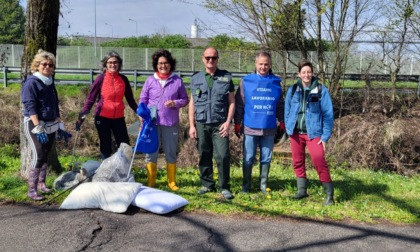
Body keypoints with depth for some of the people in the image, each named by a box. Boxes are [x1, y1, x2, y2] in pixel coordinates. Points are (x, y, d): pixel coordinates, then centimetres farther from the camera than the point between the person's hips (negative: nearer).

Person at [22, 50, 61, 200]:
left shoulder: (50, 82, 13)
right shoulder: (31, 82, -10)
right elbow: (30, 107, -18)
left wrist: (60, 125, 16)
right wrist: (38, 128, -26)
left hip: (50, 125, 7)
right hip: (34, 125, -7)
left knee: (46, 156, 11)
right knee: (38, 156, -13)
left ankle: (41, 183, 24)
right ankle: (31, 189, -6)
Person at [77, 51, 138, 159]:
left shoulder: (123, 79, 2)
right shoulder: (101, 79, -6)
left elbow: (130, 99, 11)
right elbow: (91, 98, -4)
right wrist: (83, 113, -15)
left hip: (119, 118, 2)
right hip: (103, 118, -2)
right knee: (106, 148, 8)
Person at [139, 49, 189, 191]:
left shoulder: (177, 81, 2)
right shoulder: (150, 81, 4)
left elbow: (185, 99, 7)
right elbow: (143, 99, 8)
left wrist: (175, 103, -13)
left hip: (171, 123, 0)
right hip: (152, 123, 0)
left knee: (171, 153, 9)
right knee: (151, 152, 6)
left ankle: (171, 182, 20)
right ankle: (150, 182, 17)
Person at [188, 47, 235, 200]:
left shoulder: (226, 78, 6)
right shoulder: (196, 78, 10)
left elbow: (231, 102, 4)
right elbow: (192, 103, 10)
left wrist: (228, 122, -6)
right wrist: (192, 125, 4)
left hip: (220, 124, -2)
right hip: (201, 124, 2)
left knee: (223, 156, -7)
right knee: (204, 156, 7)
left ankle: (224, 187, 4)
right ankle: (207, 184, 20)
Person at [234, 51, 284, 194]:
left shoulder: (276, 82, 6)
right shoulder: (246, 81, 1)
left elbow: (280, 104, 13)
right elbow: (239, 103, 2)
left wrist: (282, 122, 11)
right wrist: (237, 123, 1)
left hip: (269, 128, 2)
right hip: (250, 128, -2)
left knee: (266, 159, 9)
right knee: (248, 159, 5)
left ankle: (263, 185, 21)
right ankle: (246, 185, 18)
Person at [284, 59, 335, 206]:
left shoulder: (321, 90, -5)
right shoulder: (293, 90, 4)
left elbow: (328, 114, -5)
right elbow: (287, 111, 12)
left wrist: (325, 136, -9)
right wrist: (288, 129, 3)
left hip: (313, 133, -4)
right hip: (296, 132, 4)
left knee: (319, 162, -11)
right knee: (297, 162, 10)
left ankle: (329, 194, 0)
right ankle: (302, 190, 25)